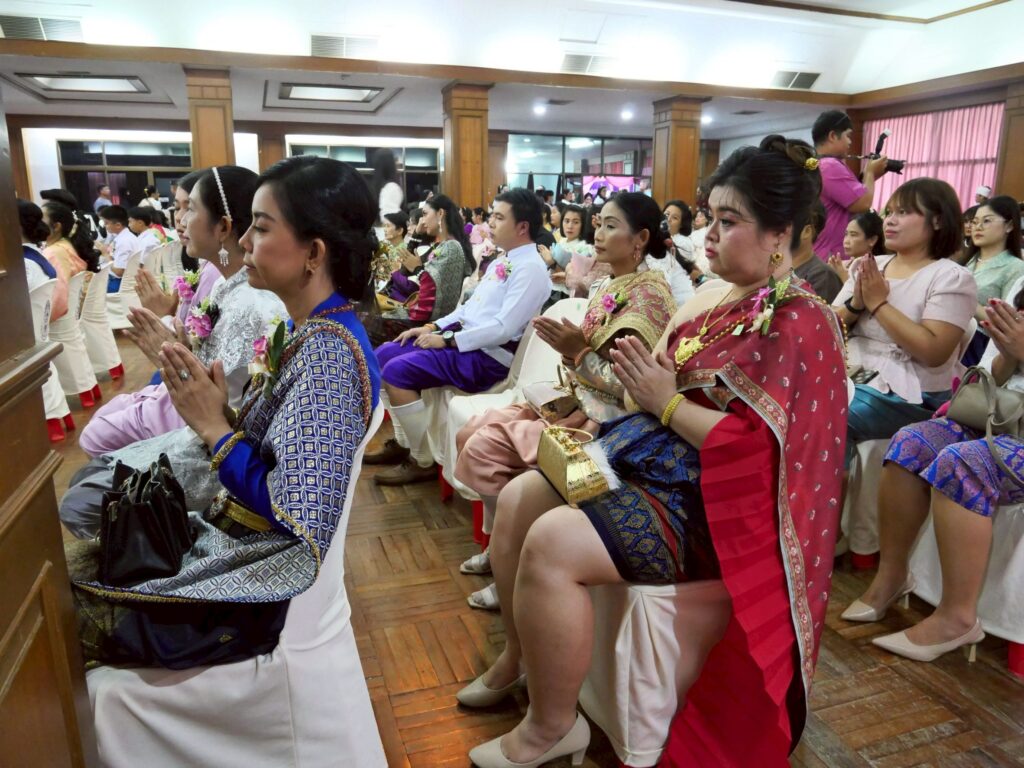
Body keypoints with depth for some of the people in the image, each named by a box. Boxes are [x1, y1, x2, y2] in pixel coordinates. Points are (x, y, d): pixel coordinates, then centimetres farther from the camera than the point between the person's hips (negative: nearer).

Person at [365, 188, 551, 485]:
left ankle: (423, 461, -7)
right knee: (384, 355, 7)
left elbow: (504, 328, -23)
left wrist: (449, 340, -18)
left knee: (397, 371, -21)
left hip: (488, 357, -10)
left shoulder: (530, 268, -15)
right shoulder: (501, 261, 15)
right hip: (461, 339, 10)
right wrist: (434, 327, 7)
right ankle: (403, 442, 16)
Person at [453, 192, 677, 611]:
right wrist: (568, 347, -6)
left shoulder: (648, 296, -15)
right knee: (472, 432, 2)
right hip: (580, 403, 9)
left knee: (485, 448, -16)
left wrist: (578, 351, -22)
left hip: (609, 422, -9)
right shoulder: (605, 286, 11)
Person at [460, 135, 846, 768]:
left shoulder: (799, 322, -14)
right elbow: (673, 386, 12)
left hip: (710, 499, -9)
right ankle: (520, 657, 23)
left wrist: (663, 401, -16)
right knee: (517, 500, 1)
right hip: (651, 454, 9)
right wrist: (637, 377, -8)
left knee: (551, 545, -25)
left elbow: (753, 444, -23)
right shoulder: (716, 298, 11)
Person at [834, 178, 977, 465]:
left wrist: (879, 303, -14)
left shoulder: (952, 278, -5)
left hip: (910, 396, -5)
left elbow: (933, 353, -18)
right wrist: (856, 304, -12)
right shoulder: (868, 266, 11)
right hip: (850, 376, 5)